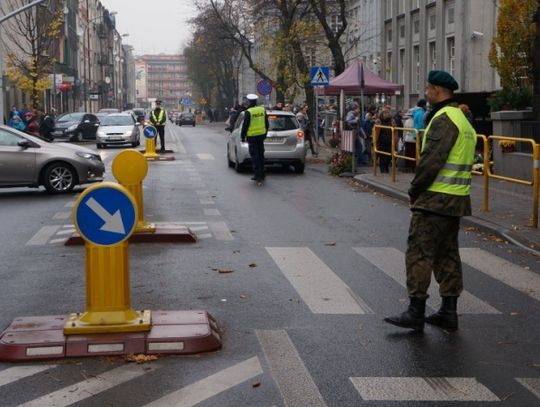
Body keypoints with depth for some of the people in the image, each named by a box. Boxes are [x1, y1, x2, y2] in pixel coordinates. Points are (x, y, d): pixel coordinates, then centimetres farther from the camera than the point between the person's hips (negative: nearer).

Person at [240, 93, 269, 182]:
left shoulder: (248, 112, -14)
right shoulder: (263, 110, 5)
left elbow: (245, 125, -13)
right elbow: (266, 124, 12)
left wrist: (242, 136, -3)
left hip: (252, 136, -6)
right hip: (261, 135, 6)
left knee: (254, 156, -2)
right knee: (261, 155, 15)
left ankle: (258, 175, -5)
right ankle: (262, 174, 20)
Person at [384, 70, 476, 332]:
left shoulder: (444, 119, -14)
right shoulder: (462, 119, 18)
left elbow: (431, 160, -21)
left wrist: (415, 190, -9)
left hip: (435, 199, -10)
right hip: (456, 200, 10)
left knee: (419, 253, -6)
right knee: (447, 254, 13)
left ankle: (416, 312, -4)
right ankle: (449, 312, 17)